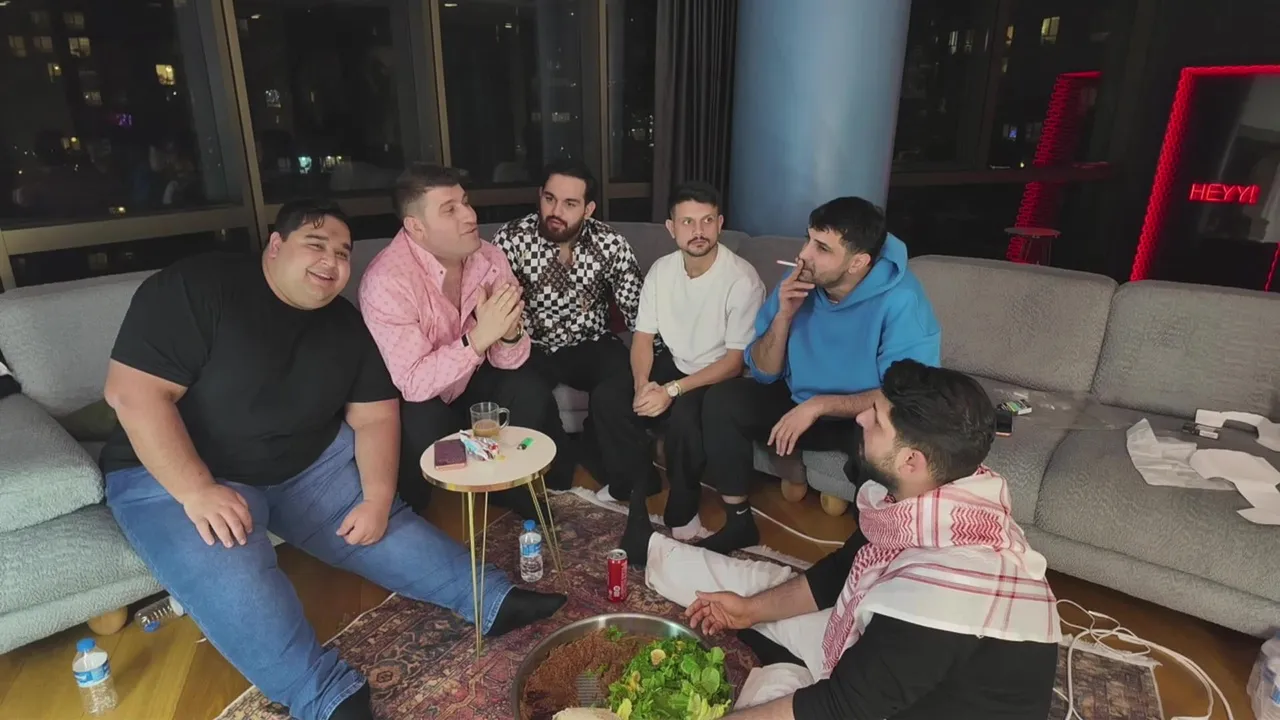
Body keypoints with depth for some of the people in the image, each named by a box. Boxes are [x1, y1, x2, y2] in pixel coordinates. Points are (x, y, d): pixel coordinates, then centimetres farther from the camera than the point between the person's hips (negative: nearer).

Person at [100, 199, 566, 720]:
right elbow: (134, 393, -23)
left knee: (385, 527, -4)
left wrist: (377, 498, -16)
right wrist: (197, 491, -32)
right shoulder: (193, 289, -17)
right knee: (226, 573, -31)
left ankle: (493, 600, 2)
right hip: (172, 475, -5)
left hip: (309, 465, 6)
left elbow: (374, 417, -1)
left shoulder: (346, 325, 0)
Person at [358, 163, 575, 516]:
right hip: (413, 396, -4)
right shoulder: (386, 280, -29)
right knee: (423, 427, -34)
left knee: (531, 393, -19)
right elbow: (414, 383, -32)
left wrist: (509, 333, -35)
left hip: (471, 379, 5)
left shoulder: (489, 257, -13)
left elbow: (506, 361, -11)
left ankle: (517, 487, 8)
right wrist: (478, 337, -42)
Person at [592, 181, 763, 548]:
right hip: (672, 364, 6)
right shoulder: (661, 269, -2)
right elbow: (643, 336, 1)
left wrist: (673, 390, -29)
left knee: (683, 416, -34)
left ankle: (682, 512, -7)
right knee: (606, 397, -15)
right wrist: (643, 384, -20)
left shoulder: (741, 279, -21)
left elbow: (736, 361, -21)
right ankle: (631, 487, 5)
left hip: (720, 377, -5)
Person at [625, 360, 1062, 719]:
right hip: (884, 654, 7)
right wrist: (752, 609, 3)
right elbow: (843, 570, 3)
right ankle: (652, 549, 32)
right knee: (766, 588, 9)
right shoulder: (925, 497, -14)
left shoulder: (944, 585, -41)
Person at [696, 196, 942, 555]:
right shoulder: (799, 283, -11)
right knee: (722, 399, -13)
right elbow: (763, 373, -5)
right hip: (801, 403, 5)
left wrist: (819, 405, -29)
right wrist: (783, 315, -22)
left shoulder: (900, 300, -25)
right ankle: (738, 521, 0)